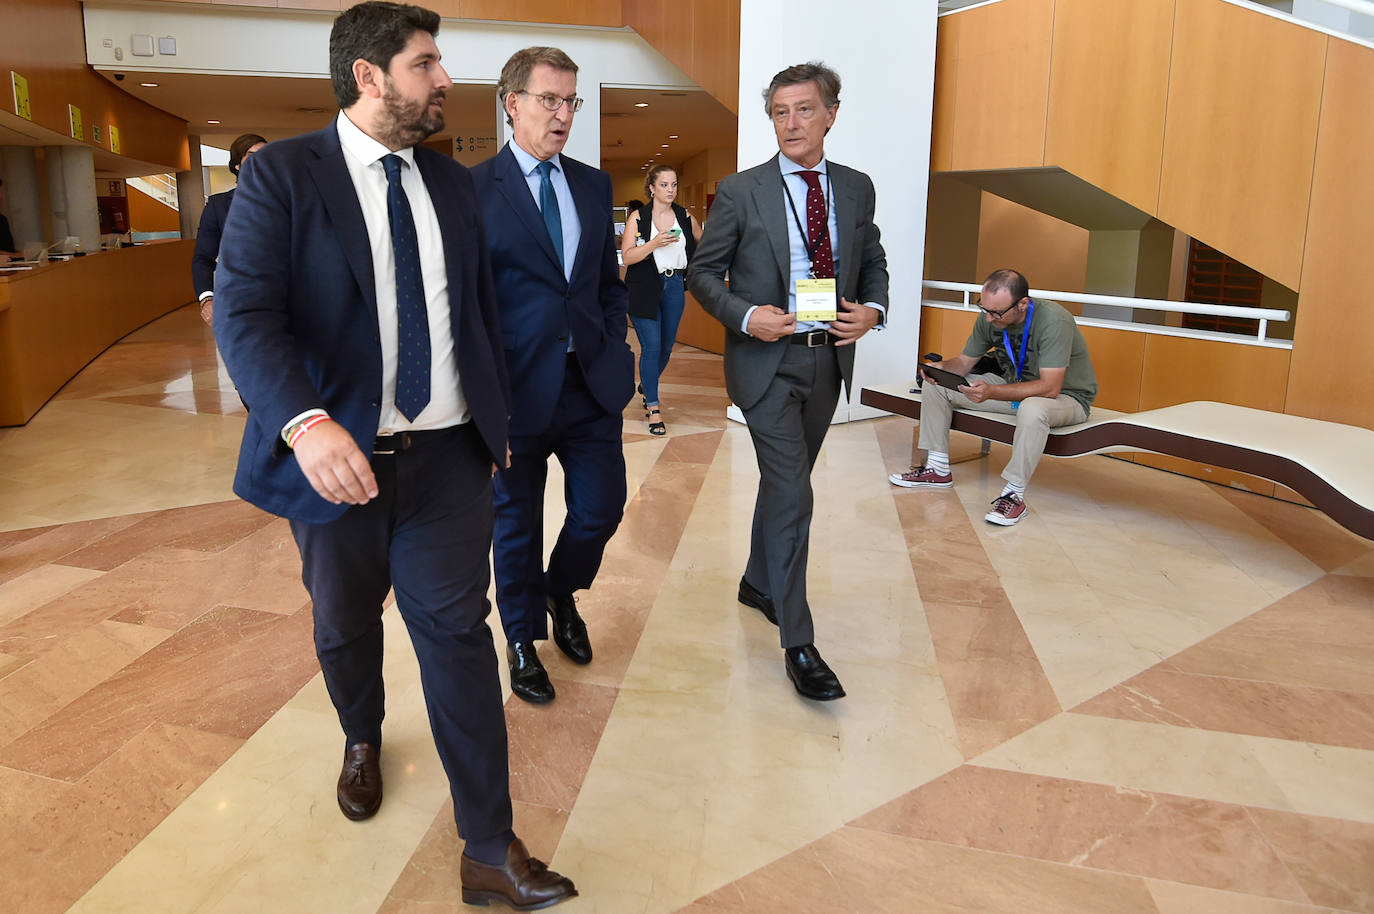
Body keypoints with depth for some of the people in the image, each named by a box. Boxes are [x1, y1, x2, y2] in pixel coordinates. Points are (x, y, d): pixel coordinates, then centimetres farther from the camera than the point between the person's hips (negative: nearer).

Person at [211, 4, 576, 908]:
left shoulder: (455, 183, 9)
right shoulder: (281, 174, -6)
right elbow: (244, 312, -17)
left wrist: (498, 422, 14)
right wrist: (306, 422, -33)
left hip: (449, 458, 2)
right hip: (337, 456, -2)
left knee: (458, 632, 0)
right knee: (345, 625, 18)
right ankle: (363, 740, 51)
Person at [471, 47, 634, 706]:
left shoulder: (594, 185, 10)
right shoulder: (473, 189, -6)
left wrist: (614, 350, 5)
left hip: (592, 381, 5)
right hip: (516, 386, -4)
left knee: (602, 508, 10)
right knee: (517, 524, 11)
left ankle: (561, 594, 41)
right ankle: (523, 639, 33)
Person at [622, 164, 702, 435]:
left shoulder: (686, 218, 5)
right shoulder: (638, 217, -4)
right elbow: (627, 257, -10)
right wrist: (654, 244, -22)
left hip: (674, 288, 4)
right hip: (644, 289, -4)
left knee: (666, 346, 13)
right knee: (651, 346, -8)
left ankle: (646, 385, 41)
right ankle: (653, 408, -1)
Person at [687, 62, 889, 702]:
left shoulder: (856, 188, 7)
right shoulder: (741, 192, -4)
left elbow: (874, 263, 16)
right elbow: (703, 272, 0)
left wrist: (873, 309, -5)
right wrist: (745, 315, -18)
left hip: (828, 361, 5)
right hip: (768, 361, -5)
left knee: (785, 484, 18)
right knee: (791, 493, -11)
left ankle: (758, 582, 41)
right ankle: (798, 644, -3)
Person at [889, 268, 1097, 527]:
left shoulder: (1052, 320, -30)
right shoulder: (991, 319, -9)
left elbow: (1050, 387, -35)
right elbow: (964, 361, 3)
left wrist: (991, 392, -45)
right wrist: (941, 367, -21)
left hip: (1066, 396, -7)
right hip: (1013, 387, 7)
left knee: (1032, 408, -44)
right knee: (935, 385, -1)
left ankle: (1014, 495, -29)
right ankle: (938, 470, 6)